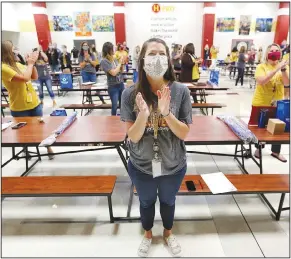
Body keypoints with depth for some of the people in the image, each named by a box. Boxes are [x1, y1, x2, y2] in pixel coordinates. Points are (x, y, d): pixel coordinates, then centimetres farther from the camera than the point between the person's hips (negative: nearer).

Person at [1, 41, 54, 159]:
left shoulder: (17, 64, 7)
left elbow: (35, 77, 11)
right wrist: (30, 63, -13)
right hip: (19, 108, -6)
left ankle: (49, 148, 29)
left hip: (34, 103, 6)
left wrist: (32, 63, -3)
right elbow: (25, 78, -26)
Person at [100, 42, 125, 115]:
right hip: (113, 86, -6)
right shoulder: (104, 61, -13)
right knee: (115, 106, 2)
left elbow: (121, 70, 14)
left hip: (121, 84, 6)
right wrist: (120, 63, -12)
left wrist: (122, 63, -3)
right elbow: (113, 73, -20)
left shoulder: (114, 58, 4)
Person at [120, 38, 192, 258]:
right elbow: (133, 137, -16)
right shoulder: (130, 94, -17)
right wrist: (143, 115, -35)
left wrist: (166, 112, -32)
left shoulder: (181, 91, -16)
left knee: (168, 201, 26)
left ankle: (168, 233, 58)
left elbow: (184, 134, -15)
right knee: (146, 202, 25)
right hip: (141, 166, 0)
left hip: (173, 166, 0)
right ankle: (148, 234, 57)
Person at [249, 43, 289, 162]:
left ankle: (276, 151, 30)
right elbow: (261, 81, -26)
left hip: (277, 104, 4)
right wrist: (277, 69, -30)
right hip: (261, 103, -3)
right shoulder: (261, 66, -8)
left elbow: (287, 83, -12)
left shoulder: (284, 66, 3)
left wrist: (283, 69, -26)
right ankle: (258, 148, 27)